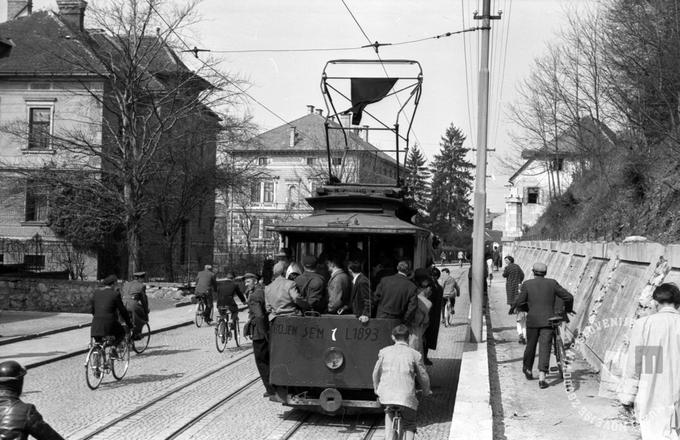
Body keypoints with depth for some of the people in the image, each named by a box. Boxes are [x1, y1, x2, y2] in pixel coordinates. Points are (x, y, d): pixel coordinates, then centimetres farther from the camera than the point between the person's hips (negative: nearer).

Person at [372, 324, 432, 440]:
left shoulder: (384, 352, 9)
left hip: (386, 395, 2)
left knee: (389, 413, 32)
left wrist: (376, 389, 37)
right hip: (406, 396, -2)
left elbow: (376, 373, 20)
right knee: (409, 426, 20)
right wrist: (426, 392, 28)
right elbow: (423, 378, 8)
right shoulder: (415, 355, 3)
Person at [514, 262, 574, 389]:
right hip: (548, 320, 0)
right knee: (545, 348, -2)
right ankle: (542, 378, -11)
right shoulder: (552, 283, 3)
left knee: (531, 345, 19)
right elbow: (568, 297, 2)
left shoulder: (527, 284, 0)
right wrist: (568, 309, 21)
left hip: (532, 321, 0)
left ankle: (528, 370, 37)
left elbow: (519, 303, -5)